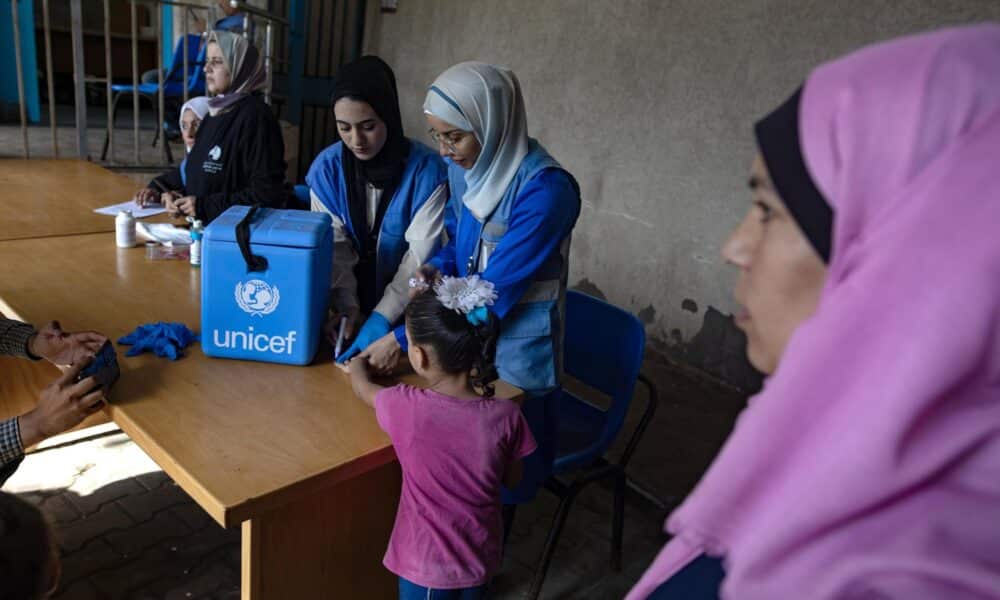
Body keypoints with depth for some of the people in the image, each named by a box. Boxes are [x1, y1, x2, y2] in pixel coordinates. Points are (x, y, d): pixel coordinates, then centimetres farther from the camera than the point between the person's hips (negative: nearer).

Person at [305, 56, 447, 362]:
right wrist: (347, 304, -24)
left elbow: (420, 254, -21)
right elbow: (333, 246, -11)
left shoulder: (426, 169, -20)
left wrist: (383, 316, -27)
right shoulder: (326, 167, -12)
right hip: (352, 301, 2)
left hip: (405, 310, -2)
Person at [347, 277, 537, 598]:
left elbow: (362, 385, -1)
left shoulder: (406, 408, -25)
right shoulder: (505, 415, -19)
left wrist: (357, 359, 20)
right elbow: (512, 479, -1)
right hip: (480, 556, 2)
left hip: (428, 561, -2)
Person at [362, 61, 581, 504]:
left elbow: (496, 289, -26)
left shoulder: (544, 189, -26)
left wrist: (402, 339, -23)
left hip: (515, 344, -6)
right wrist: (436, 269, -13)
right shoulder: (465, 164, -4)